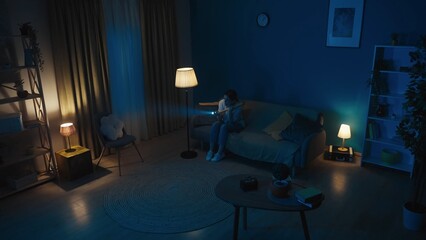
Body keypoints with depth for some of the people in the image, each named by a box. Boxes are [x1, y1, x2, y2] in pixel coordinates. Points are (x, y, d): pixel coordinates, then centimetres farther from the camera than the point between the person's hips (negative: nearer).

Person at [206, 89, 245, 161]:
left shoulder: (238, 107, -25)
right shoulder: (222, 102, -12)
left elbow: (232, 122, -30)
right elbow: (220, 120, -10)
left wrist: (230, 111, -41)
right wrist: (219, 116, -32)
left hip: (237, 125, -4)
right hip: (225, 122, 4)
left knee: (224, 126, -33)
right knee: (215, 124, -27)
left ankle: (220, 152, -26)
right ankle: (211, 150, -22)